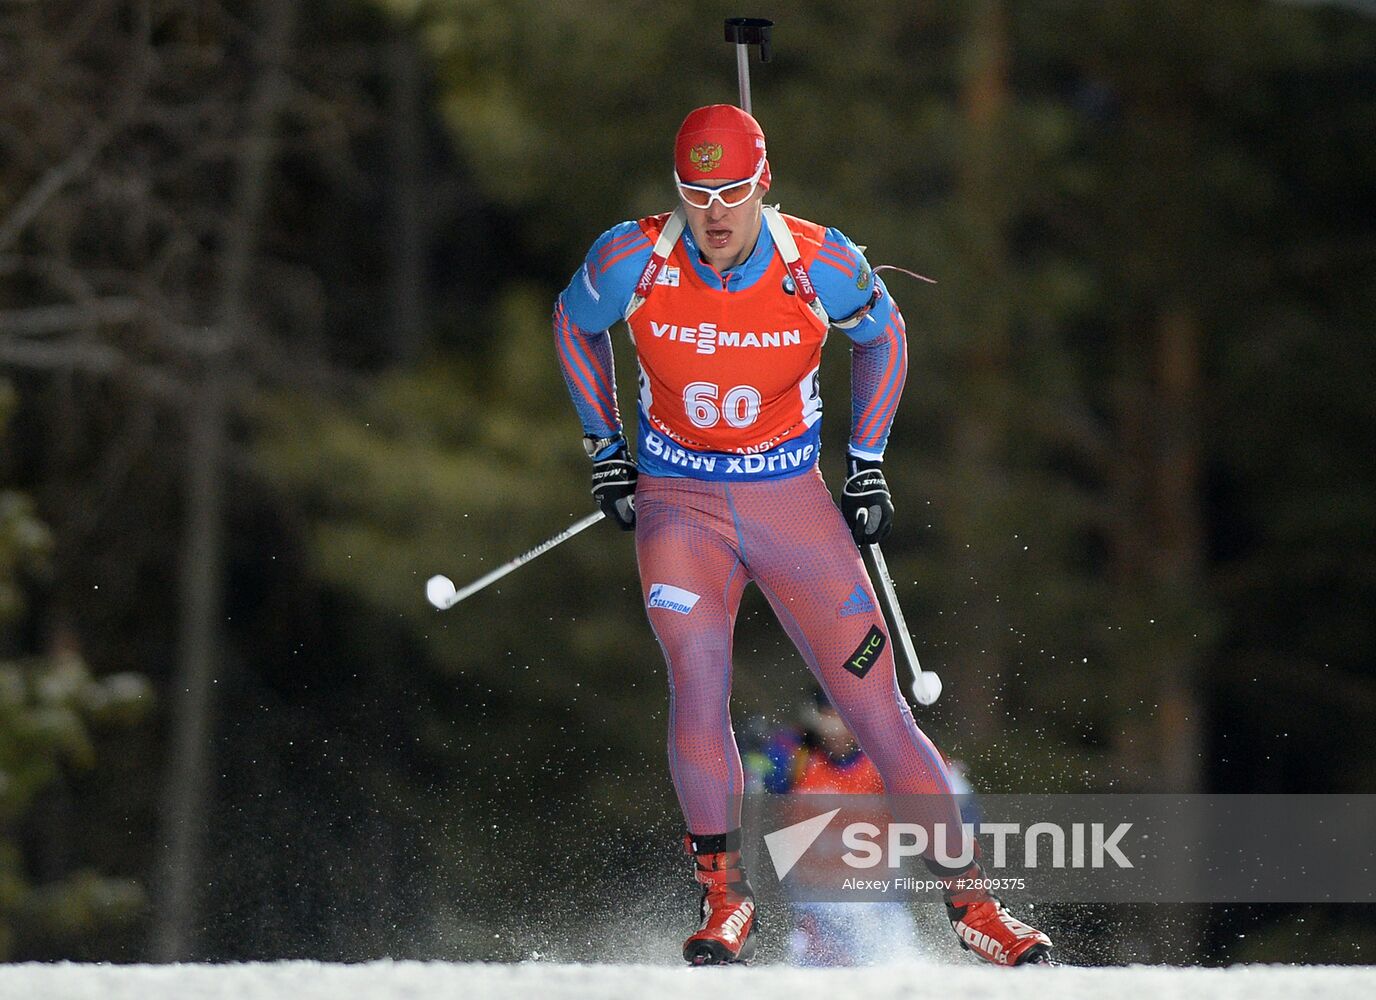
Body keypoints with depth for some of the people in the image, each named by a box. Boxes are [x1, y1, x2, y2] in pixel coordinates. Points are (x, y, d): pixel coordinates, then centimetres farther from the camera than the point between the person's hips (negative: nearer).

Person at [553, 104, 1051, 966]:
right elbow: (574, 323, 10)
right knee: (698, 685, -23)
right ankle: (725, 900, -12)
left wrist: (868, 462, 6)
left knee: (878, 708, -2)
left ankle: (971, 903, 6)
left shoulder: (820, 263, -13)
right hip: (679, 504, 0)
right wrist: (607, 448, 8)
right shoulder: (635, 259, -12)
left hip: (792, 504, 0)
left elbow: (882, 335, 9)